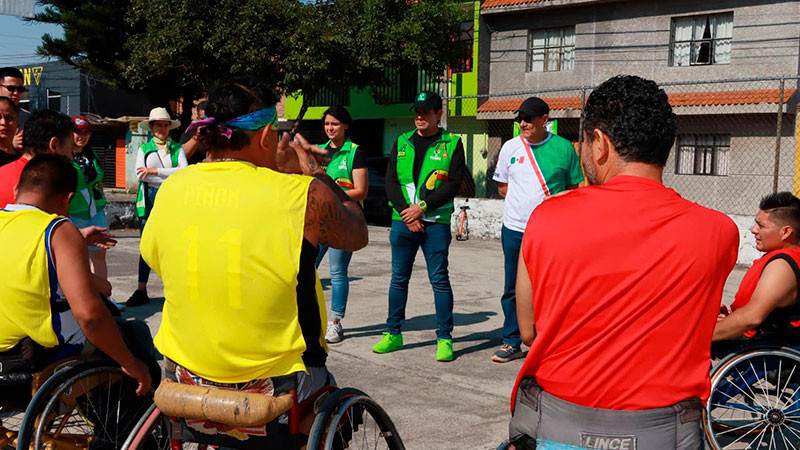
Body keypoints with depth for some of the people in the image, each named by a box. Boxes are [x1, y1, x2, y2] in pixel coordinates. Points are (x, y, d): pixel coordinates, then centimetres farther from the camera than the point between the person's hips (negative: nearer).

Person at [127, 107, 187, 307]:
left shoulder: (177, 148, 11)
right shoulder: (144, 149, 13)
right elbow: (140, 174, -4)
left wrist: (155, 171, -11)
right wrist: (171, 176, -9)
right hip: (149, 198, 1)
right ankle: (141, 291, 6)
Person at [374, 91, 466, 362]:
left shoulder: (452, 144, 3)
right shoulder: (401, 143, 12)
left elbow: (454, 184, -6)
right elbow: (391, 181, 6)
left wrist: (422, 206, -13)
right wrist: (406, 212, -8)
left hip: (436, 223, -3)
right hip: (402, 220, 3)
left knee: (439, 280, -1)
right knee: (399, 278, 9)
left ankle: (444, 338, 7)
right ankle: (393, 334, 20)